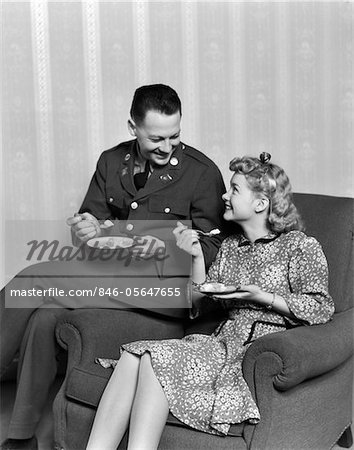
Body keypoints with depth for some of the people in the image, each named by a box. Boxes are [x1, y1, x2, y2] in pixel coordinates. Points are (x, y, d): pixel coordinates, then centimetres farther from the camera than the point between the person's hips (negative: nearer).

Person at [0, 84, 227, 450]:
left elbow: (209, 248, -1)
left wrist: (166, 248, -20)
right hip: (108, 271, 6)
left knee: (32, 281, -19)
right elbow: (88, 218, 16)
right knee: (43, 317, -24)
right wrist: (85, 229, -9)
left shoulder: (203, 172, -1)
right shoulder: (111, 161, 14)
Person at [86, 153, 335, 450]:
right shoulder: (229, 247, 21)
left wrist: (262, 296, -14)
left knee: (158, 357, -27)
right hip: (224, 344, 6)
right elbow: (200, 303, 20)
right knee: (133, 355, -21)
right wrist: (197, 256, 7)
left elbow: (322, 309, -6)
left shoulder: (302, 246, 2)